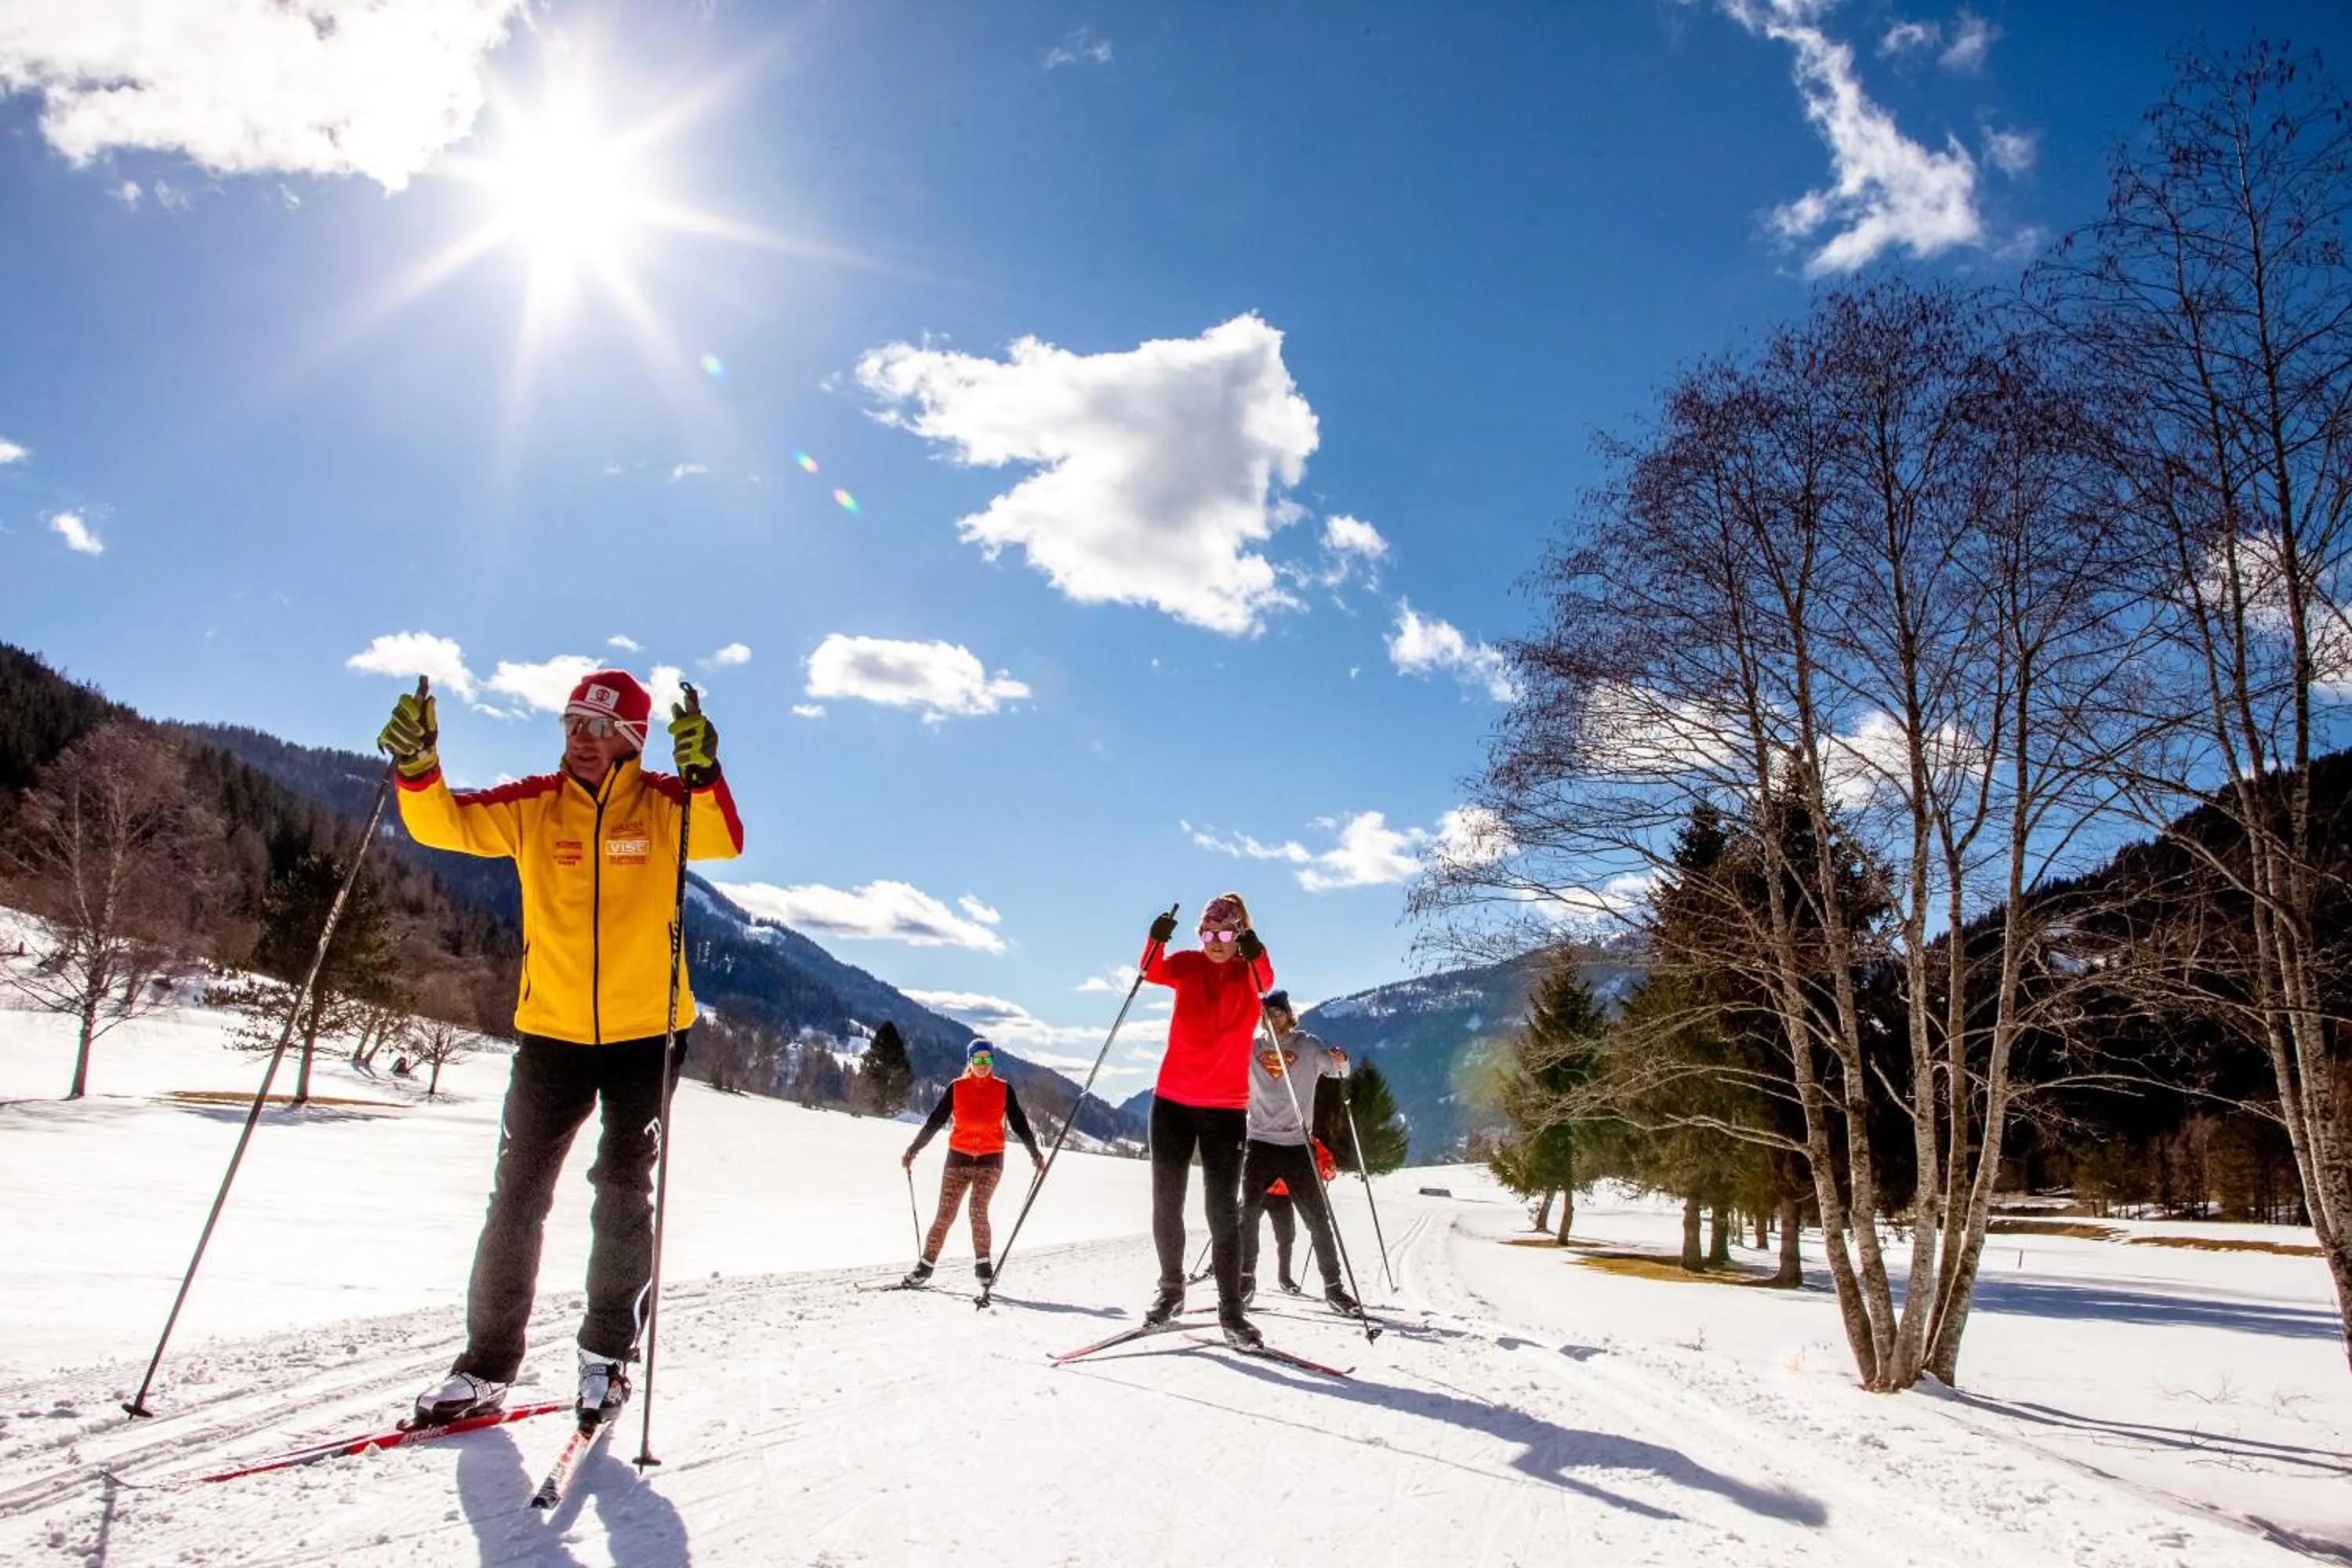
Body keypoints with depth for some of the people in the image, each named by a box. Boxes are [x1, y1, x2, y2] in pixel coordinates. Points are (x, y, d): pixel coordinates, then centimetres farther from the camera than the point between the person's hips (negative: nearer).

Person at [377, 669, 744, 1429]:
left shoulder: (662, 805, -7)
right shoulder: (534, 805, 1)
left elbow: (723, 840, -25)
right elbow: (445, 824, -5)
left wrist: (702, 775, -43)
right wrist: (416, 768, -24)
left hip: (645, 1035, -2)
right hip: (550, 1033, 3)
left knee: (624, 1198, 3)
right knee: (516, 1199, 7)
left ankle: (607, 1355, 20)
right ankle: (486, 1366, 20)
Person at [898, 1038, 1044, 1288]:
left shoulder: (1003, 1090, 5)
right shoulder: (956, 1089, 4)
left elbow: (1019, 1124, 7)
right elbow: (935, 1121, 6)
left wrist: (1035, 1154, 1)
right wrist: (914, 1148, 2)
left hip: (991, 1158, -1)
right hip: (959, 1156, 1)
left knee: (978, 1210, -17)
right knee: (945, 1215, -2)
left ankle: (983, 1265, -3)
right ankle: (924, 1267, 6)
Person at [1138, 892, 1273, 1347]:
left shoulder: (1250, 972, 0)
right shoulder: (1188, 965, 3)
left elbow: (1267, 982, -24)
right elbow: (1153, 971, -19)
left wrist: (1255, 952, -46)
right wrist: (1157, 940, -40)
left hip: (1226, 1108, -1)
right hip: (1173, 1100, 1)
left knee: (1223, 1210, 1)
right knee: (1166, 1202, 7)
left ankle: (1230, 1309, 8)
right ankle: (1170, 1290, 25)